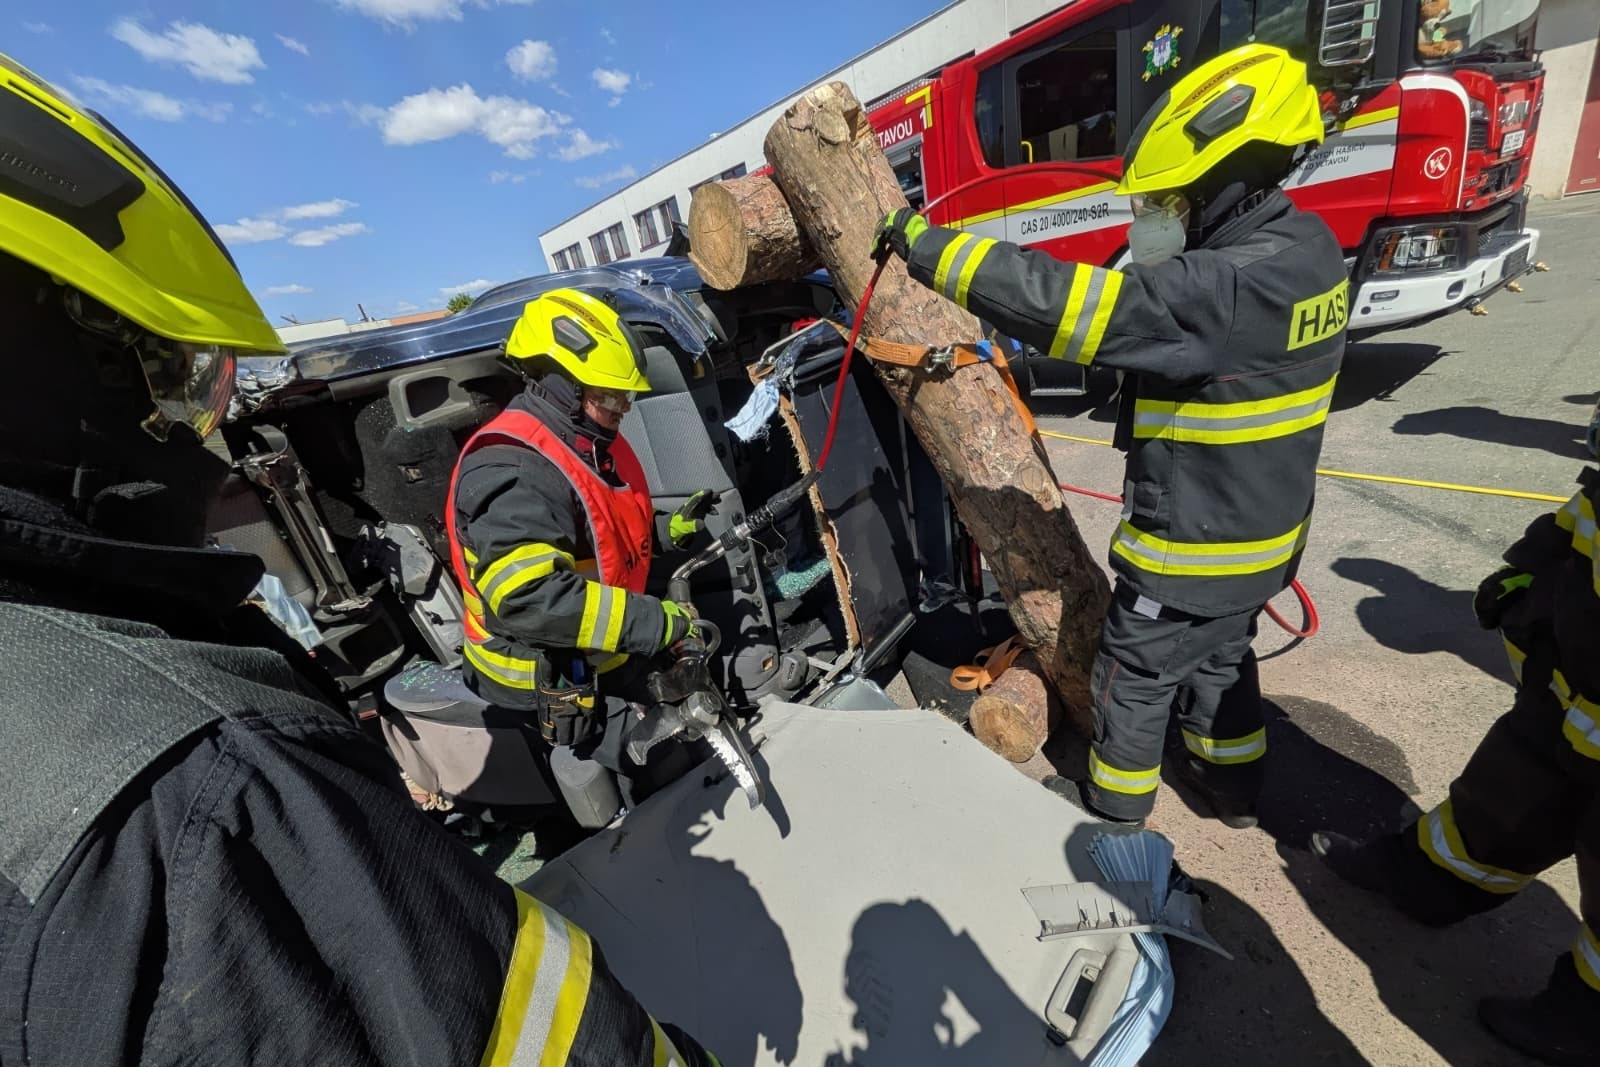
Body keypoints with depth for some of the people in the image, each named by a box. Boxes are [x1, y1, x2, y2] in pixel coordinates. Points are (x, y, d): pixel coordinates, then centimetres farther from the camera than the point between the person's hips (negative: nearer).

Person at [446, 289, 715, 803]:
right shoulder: (511, 470, -27)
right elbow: (527, 596, -37)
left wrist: (669, 530, 0)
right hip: (554, 681, -9)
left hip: (606, 661, 10)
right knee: (653, 791, 2)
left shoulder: (594, 444, 6)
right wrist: (655, 622, -36)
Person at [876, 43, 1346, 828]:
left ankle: (1115, 810, 35)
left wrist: (930, 248, -29)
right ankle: (1232, 786, 49)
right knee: (1220, 655, 27)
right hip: (1256, 529, 9)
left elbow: (1083, 305, -36)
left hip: (1192, 544, -9)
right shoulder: (1302, 247, 1)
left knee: (1134, 674, 12)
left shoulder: (1240, 283, -30)